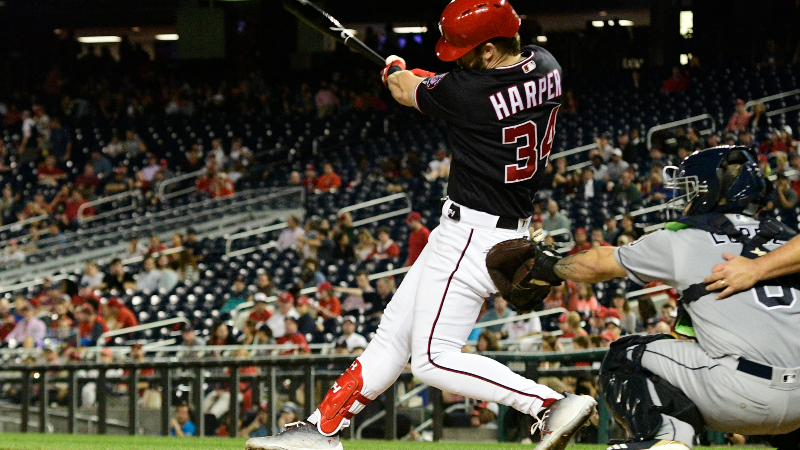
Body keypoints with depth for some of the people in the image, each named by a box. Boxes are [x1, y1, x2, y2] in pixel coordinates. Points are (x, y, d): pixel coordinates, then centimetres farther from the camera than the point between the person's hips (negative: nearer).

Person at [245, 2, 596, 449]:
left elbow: (405, 90, 1)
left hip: (473, 235, -10)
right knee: (396, 331, 14)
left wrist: (396, 70, 24)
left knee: (434, 358, -7)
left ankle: (554, 404, -16)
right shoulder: (547, 68, 0)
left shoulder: (468, 92, -22)